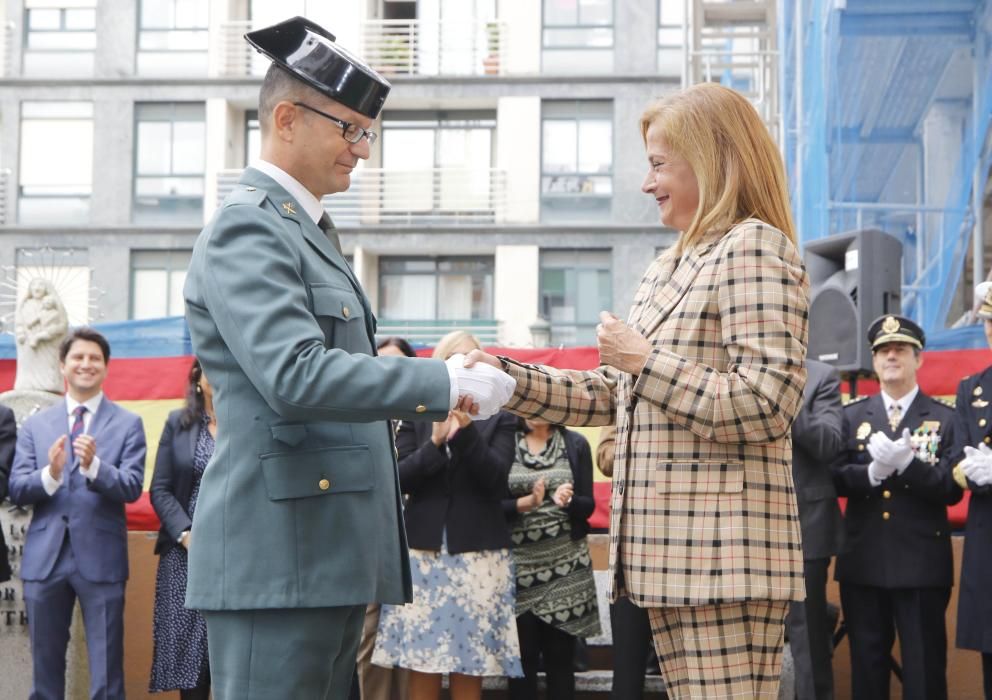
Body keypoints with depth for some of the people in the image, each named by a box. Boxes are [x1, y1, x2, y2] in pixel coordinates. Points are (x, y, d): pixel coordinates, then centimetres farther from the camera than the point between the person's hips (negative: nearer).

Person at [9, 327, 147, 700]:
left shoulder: (128, 424, 3)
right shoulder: (35, 425, 10)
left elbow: (132, 487, -8)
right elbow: (15, 489, 2)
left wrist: (94, 466, -26)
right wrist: (50, 474, -18)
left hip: (100, 556, -2)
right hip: (45, 556, 3)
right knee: (45, 668, 11)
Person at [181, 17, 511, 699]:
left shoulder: (309, 230, 20)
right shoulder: (246, 229, -11)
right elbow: (296, 378, -23)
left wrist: (436, 388, 10)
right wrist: (447, 384, -20)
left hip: (330, 557, 10)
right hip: (277, 559, -10)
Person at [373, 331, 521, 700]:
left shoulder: (499, 417, 7)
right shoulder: (416, 414, 10)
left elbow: (497, 480, -6)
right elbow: (400, 478, 0)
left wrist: (466, 431, -18)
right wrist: (435, 442, -15)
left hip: (477, 552, -1)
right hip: (422, 549, 1)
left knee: (468, 670, -2)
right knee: (421, 667, -1)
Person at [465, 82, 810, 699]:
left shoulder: (753, 249, -9)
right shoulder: (670, 269, 20)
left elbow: (766, 407, -18)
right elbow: (611, 393, 22)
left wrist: (645, 359, -13)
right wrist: (508, 378, 12)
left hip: (723, 551, -9)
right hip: (672, 550, 9)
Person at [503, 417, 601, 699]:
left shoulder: (576, 444, 5)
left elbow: (588, 506, 3)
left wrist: (567, 500, -17)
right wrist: (526, 503, -19)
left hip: (565, 564, 1)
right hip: (517, 563, 0)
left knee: (561, 656, 1)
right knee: (521, 656, 0)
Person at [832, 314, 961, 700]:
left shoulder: (944, 418, 2)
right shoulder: (852, 416, 9)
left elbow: (952, 489, -6)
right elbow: (836, 478, 0)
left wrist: (907, 463, -22)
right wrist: (874, 472, -20)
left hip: (922, 563, -2)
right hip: (863, 561, 2)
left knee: (924, 666, 1)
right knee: (867, 663, 9)